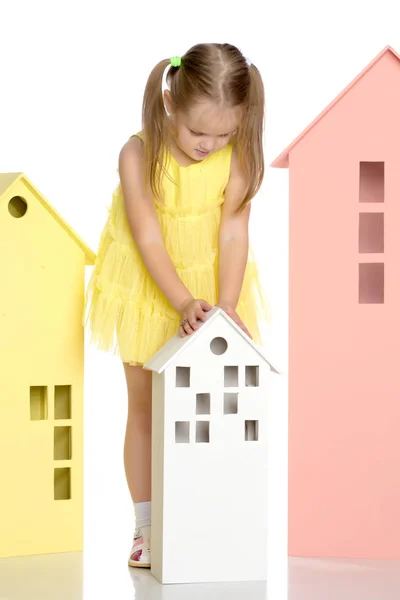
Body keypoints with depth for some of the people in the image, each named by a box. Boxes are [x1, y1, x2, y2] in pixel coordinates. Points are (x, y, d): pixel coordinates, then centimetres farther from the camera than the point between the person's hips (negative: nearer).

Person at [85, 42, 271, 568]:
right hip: (146, 287, -1)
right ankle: (146, 527, 14)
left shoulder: (238, 157, -21)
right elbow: (149, 240, -24)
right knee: (145, 406, 7)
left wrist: (226, 305, -28)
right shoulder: (138, 155, -26)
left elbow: (233, 233, -19)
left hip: (209, 282, 1)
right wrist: (185, 304, -33)